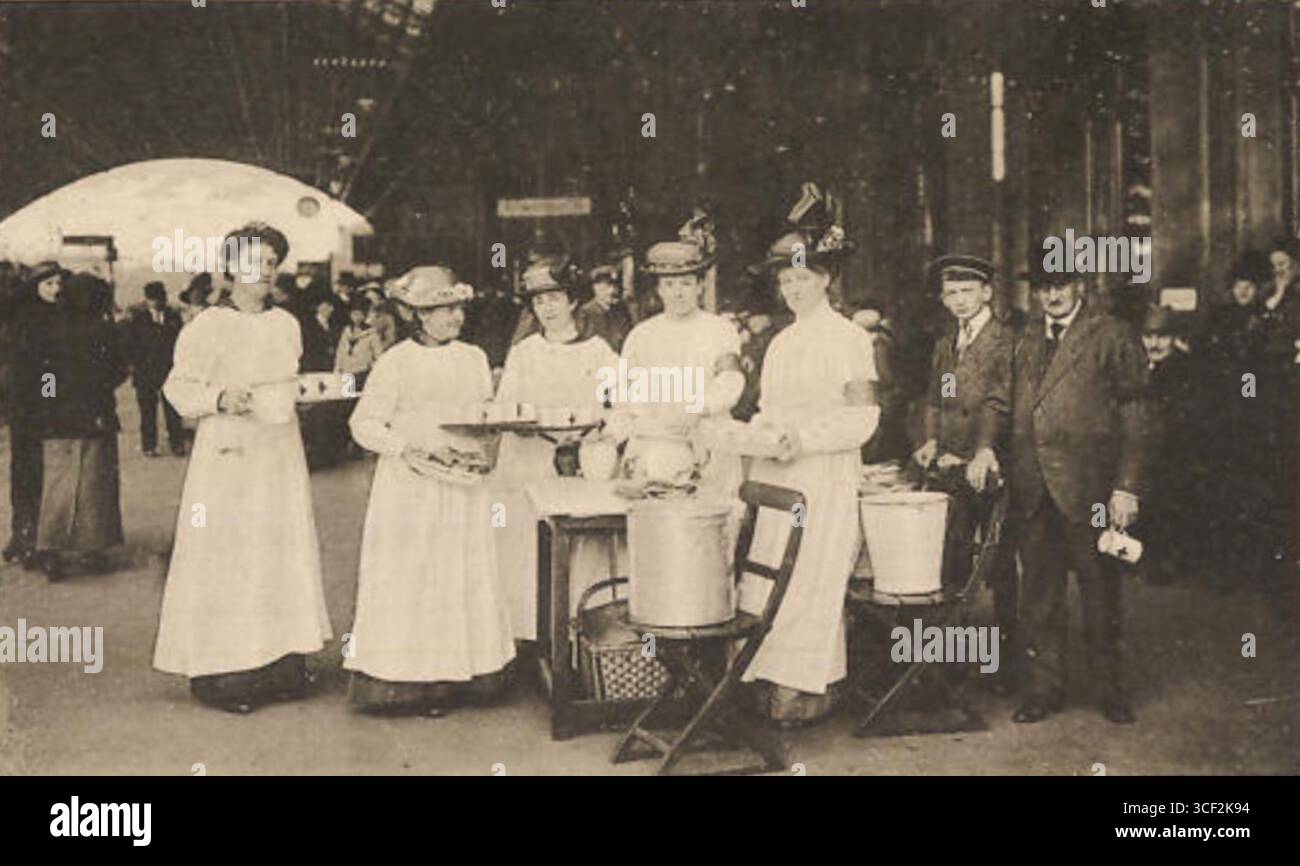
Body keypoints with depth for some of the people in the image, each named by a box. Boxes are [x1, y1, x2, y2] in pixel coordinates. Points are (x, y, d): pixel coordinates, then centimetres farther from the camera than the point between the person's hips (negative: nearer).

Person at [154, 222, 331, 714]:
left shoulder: (286, 324, 11)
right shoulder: (208, 325, -3)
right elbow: (179, 387, -4)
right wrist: (221, 398, -19)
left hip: (279, 454, 5)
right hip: (227, 453, -5)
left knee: (282, 548, 5)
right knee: (225, 555, -4)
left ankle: (281, 664, 11)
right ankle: (220, 671, 0)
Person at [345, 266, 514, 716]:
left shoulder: (474, 358, 10)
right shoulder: (396, 362, -4)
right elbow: (364, 424, -5)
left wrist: (482, 451, -4)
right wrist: (413, 448, -16)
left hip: (464, 485, 5)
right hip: (409, 487, -4)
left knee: (464, 576, 3)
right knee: (407, 579, -4)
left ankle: (451, 675, 9)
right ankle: (404, 678, 2)